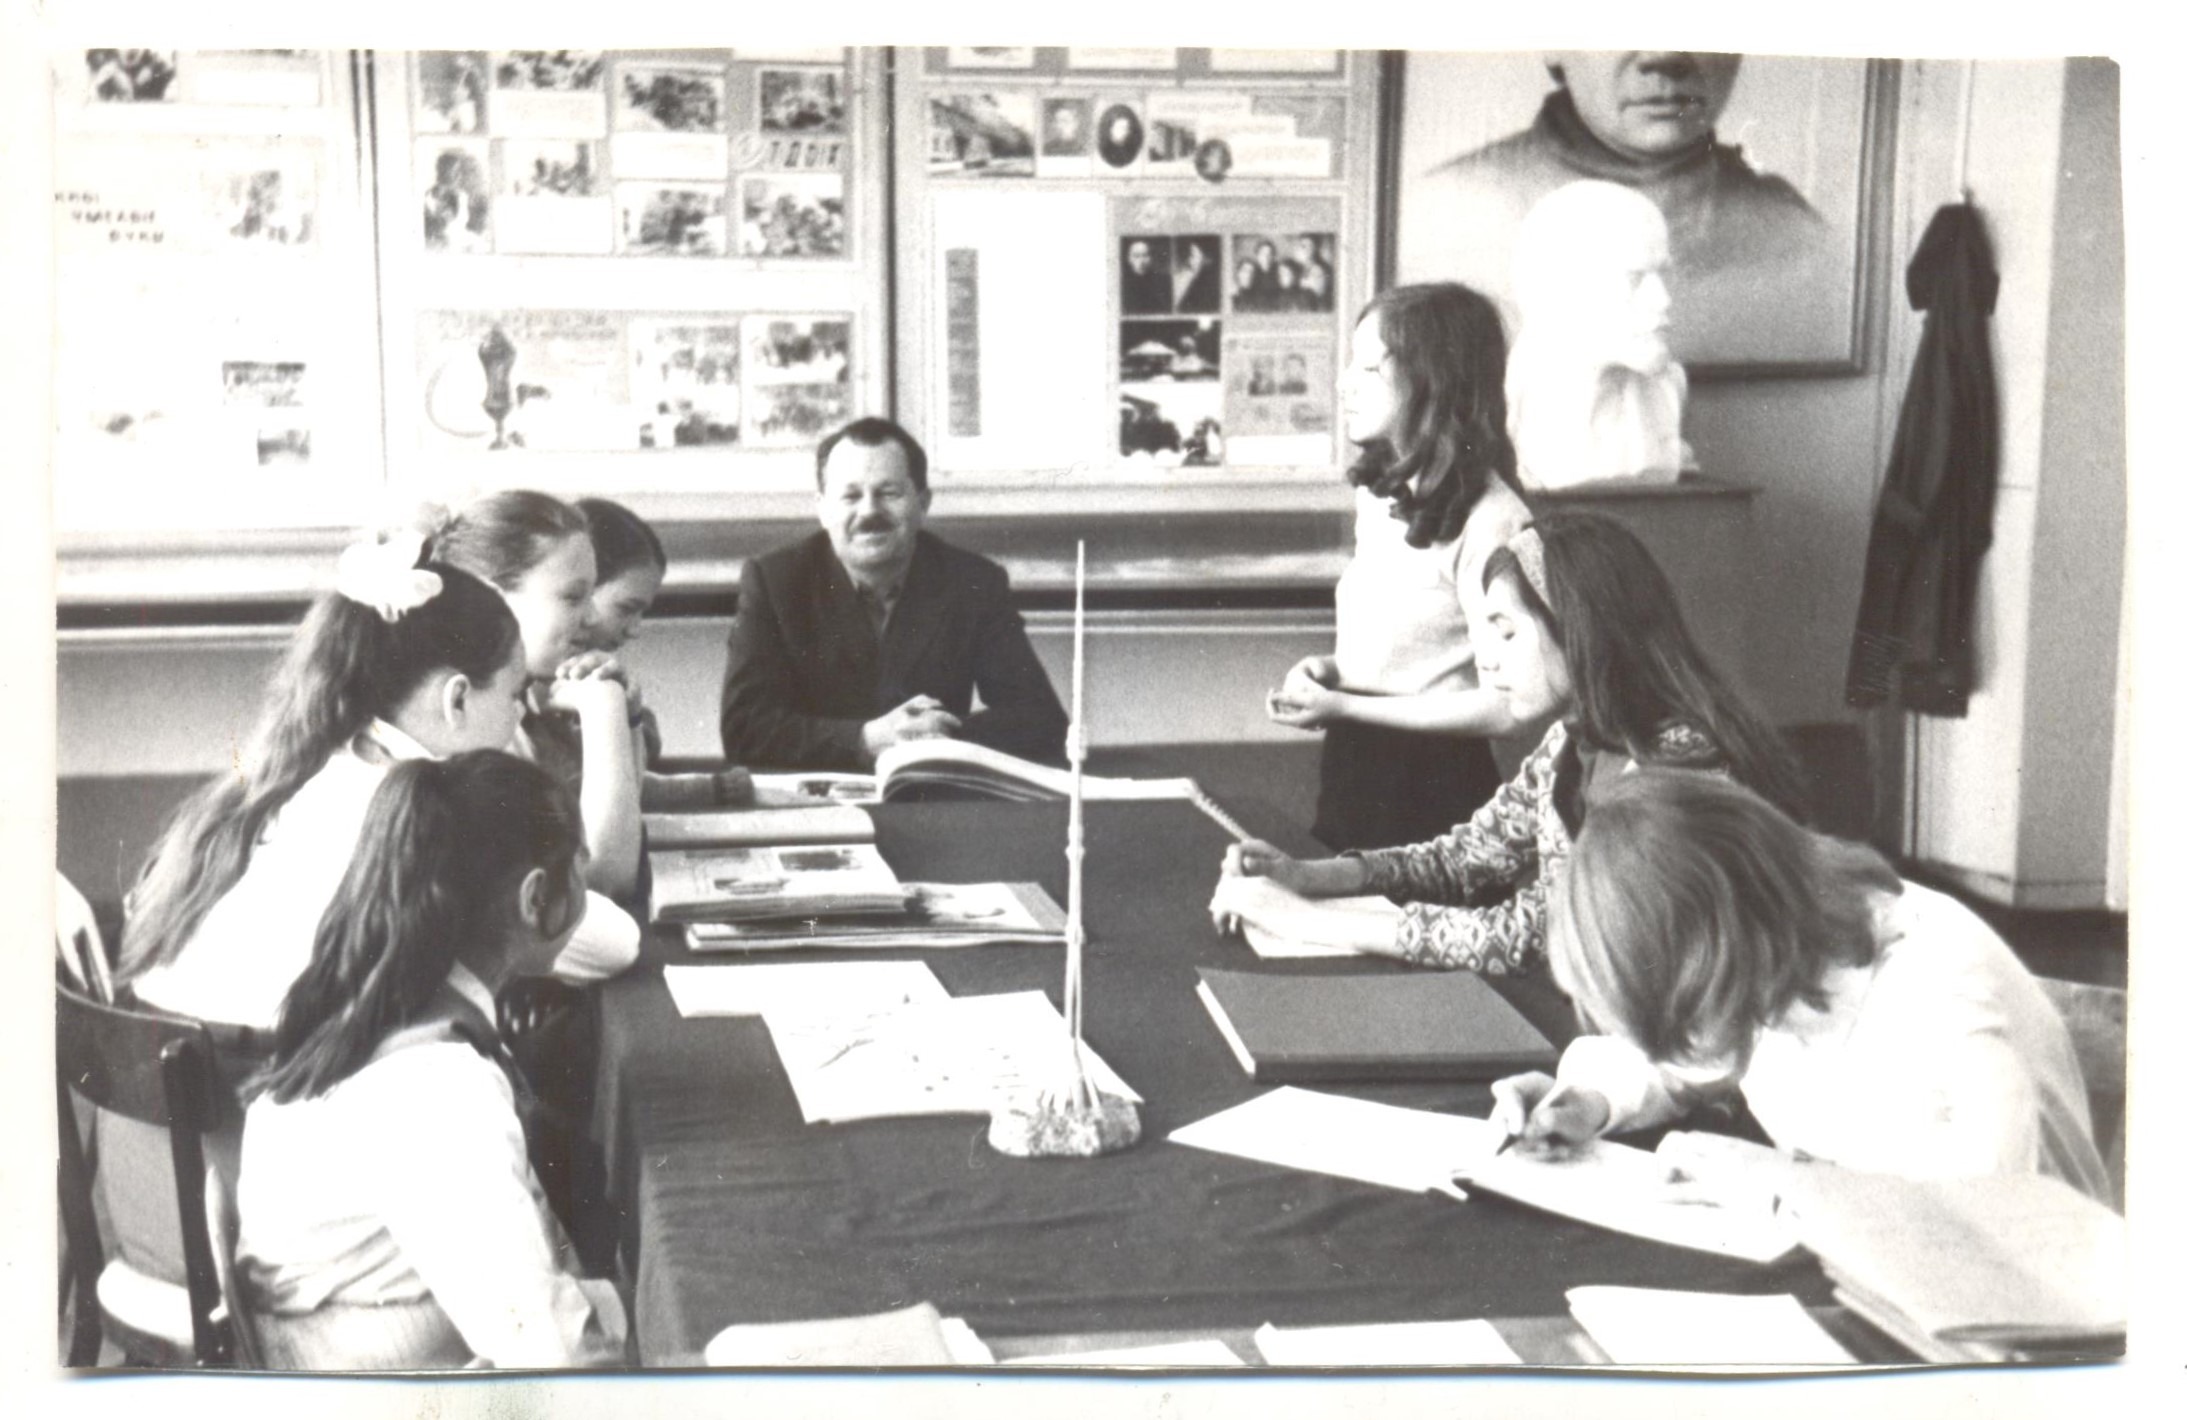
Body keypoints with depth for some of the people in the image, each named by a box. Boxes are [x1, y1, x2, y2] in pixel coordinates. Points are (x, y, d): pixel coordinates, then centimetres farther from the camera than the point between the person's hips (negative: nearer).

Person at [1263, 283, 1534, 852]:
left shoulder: (1490, 520, -19)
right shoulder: (1379, 496, 7)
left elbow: (1507, 705, -19)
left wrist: (1342, 706, -17)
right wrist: (1332, 672, 0)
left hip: (1430, 788, -8)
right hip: (1353, 773, 8)